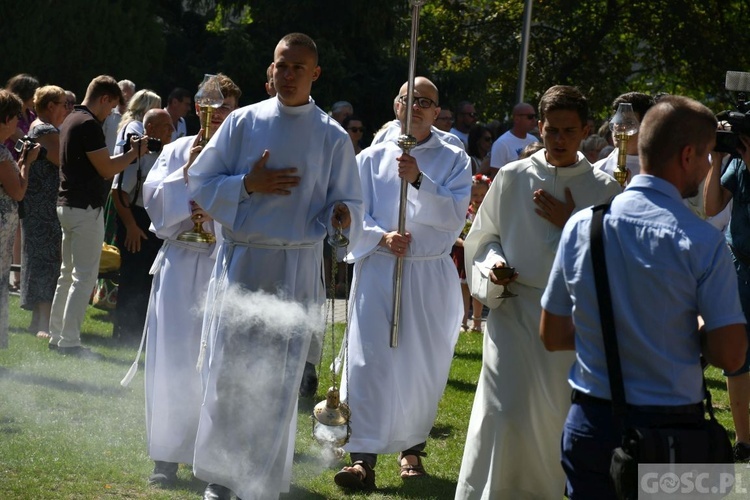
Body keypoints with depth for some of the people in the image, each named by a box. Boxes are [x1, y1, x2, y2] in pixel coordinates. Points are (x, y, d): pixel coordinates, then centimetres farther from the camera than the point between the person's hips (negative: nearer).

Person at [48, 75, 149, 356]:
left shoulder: (71, 121, 15)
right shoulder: (89, 125, -17)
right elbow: (106, 169, -18)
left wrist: (128, 154, 13)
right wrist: (135, 152, -7)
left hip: (67, 204, 10)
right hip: (85, 209, -10)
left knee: (68, 274, 16)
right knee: (84, 277, -7)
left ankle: (56, 334, 20)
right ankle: (69, 341, -7)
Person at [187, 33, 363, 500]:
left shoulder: (333, 137, 2)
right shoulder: (244, 122, 2)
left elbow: (348, 201, 5)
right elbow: (200, 181, 4)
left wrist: (340, 213, -18)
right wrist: (248, 185, -12)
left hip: (296, 270, 0)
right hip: (240, 262, 0)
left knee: (279, 380, 2)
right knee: (229, 374, 0)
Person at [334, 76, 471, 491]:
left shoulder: (454, 161, 5)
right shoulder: (373, 158, 8)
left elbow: (454, 216, -8)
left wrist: (419, 180, -20)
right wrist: (382, 237, -15)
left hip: (430, 274, 1)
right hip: (378, 269, 0)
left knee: (425, 365, 6)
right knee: (369, 359, -10)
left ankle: (412, 449, 23)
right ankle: (363, 459, -15)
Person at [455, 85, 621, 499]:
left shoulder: (603, 189, 2)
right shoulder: (512, 178, 3)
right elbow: (483, 239, 12)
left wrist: (570, 226, -10)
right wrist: (493, 264, -8)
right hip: (513, 310, -1)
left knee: (559, 417, 6)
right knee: (502, 416, -12)